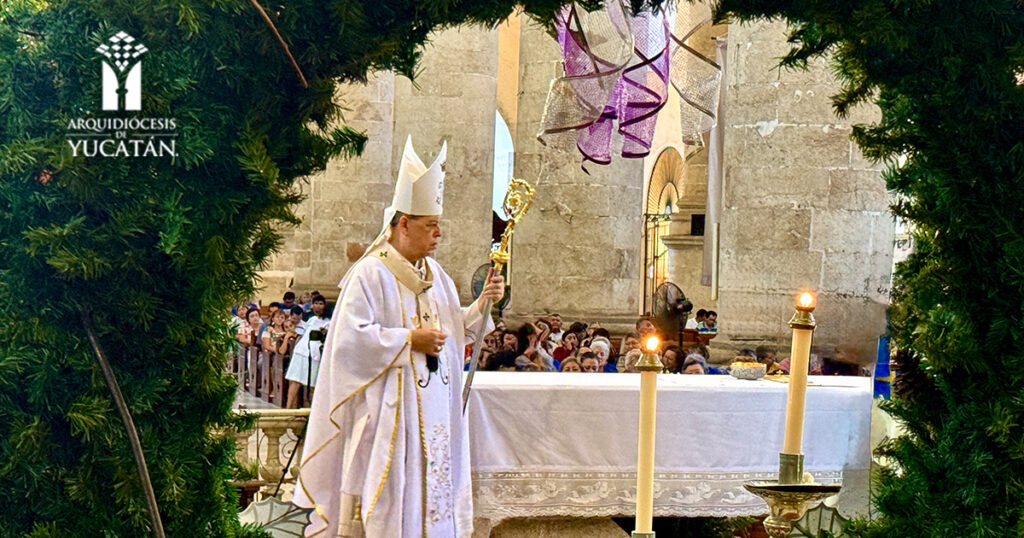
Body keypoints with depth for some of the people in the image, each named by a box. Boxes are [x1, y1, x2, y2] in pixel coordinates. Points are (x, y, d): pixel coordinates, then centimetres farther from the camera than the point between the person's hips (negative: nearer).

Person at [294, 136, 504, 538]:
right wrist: (409, 340, -18)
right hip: (387, 407, -7)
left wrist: (482, 303, -2)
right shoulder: (370, 274, -11)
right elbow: (351, 337, -17)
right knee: (389, 486, -2)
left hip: (432, 406, 7)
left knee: (432, 485, 10)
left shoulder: (435, 275, 12)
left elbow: (455, 329, 15)